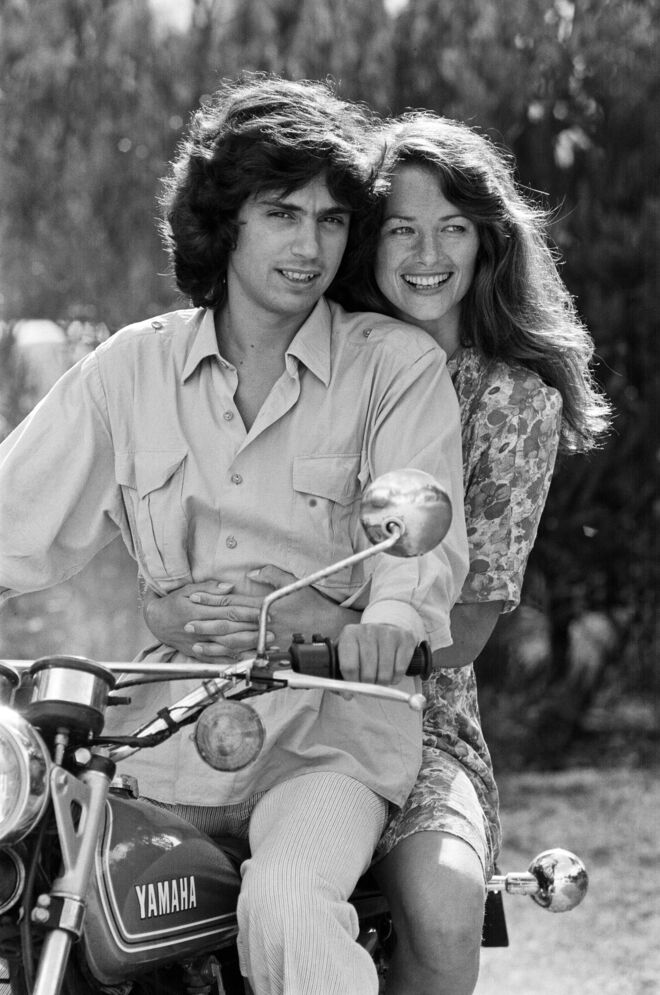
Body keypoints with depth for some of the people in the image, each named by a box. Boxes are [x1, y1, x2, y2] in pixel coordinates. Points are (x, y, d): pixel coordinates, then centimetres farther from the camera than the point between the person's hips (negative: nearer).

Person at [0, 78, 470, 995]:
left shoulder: (397, 364, 4)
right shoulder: (131, 369, 12)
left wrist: (393, 616, -33)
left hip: (333, 724, -3)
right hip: (172, 719, 3)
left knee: (287, 910, -32)